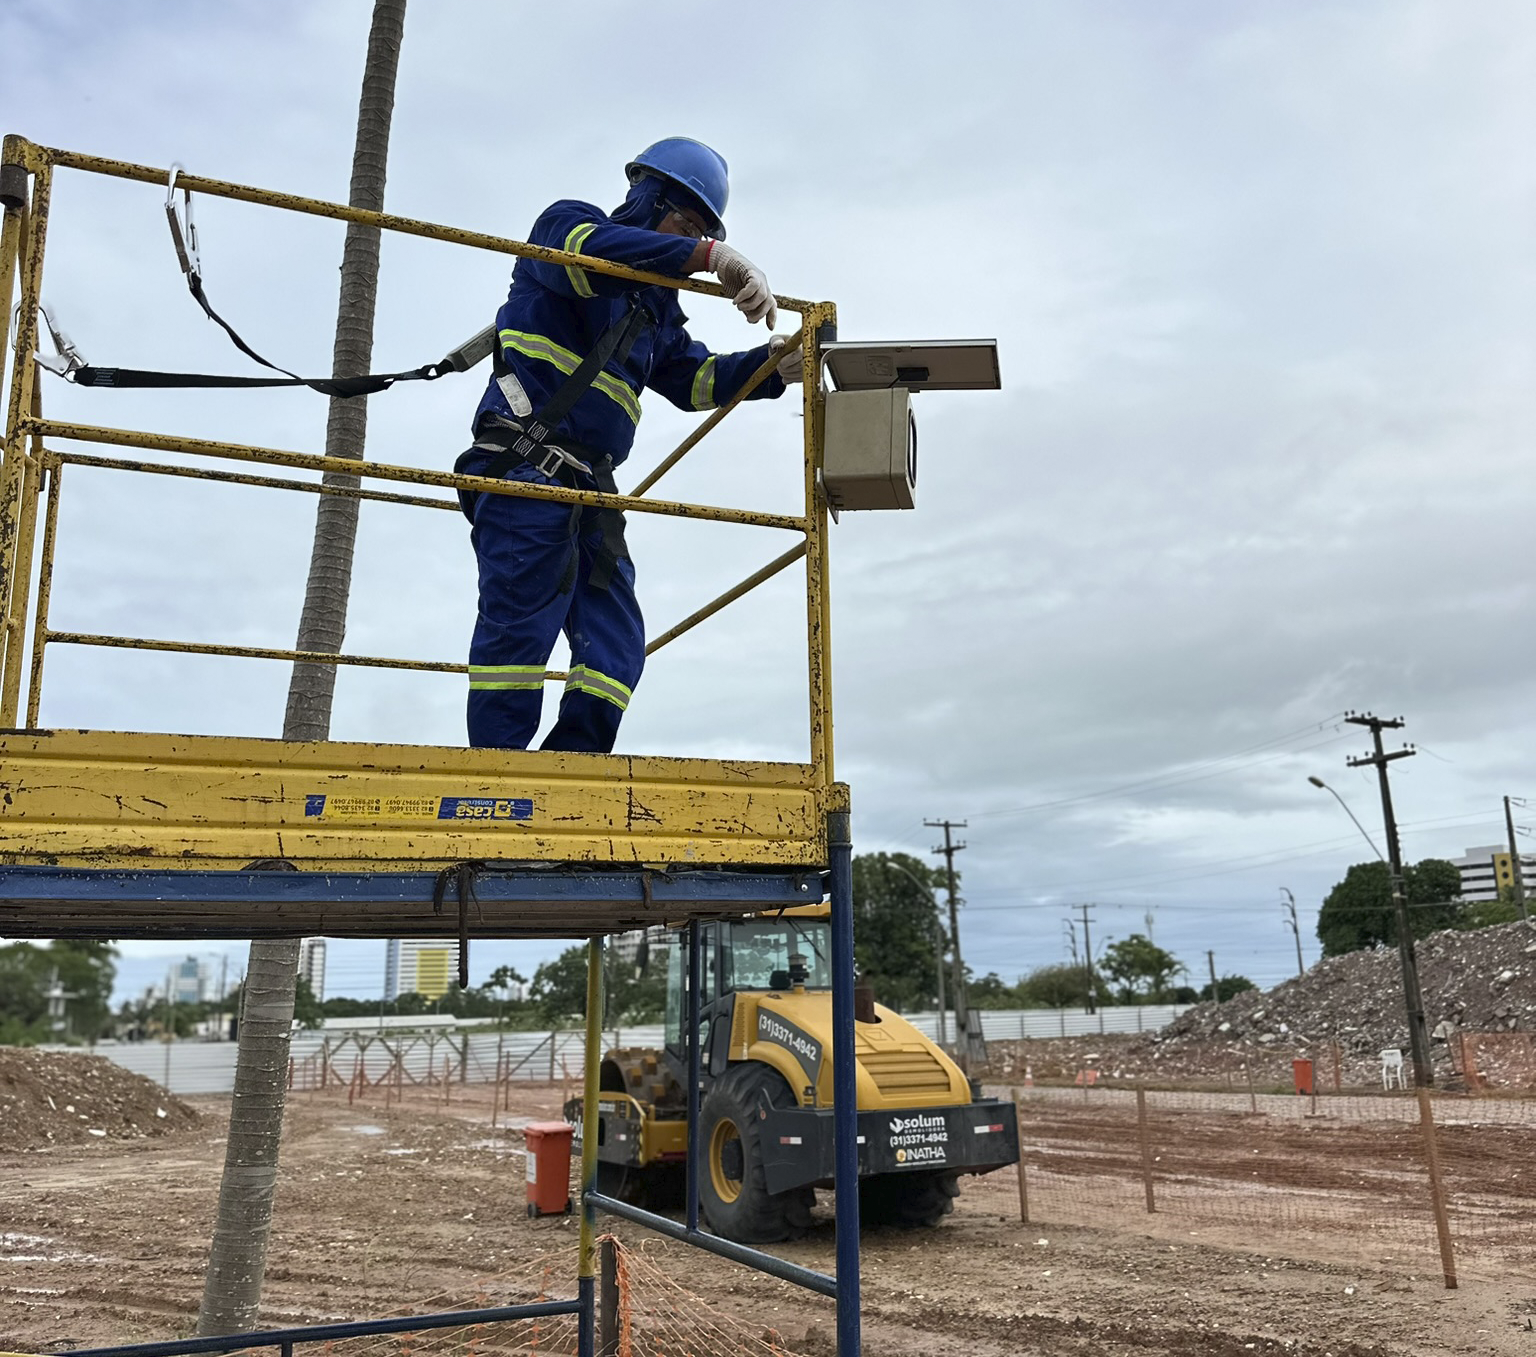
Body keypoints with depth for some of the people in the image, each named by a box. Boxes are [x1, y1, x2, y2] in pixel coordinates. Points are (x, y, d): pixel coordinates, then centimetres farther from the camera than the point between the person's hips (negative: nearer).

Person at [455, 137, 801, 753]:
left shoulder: (656, 307, 27)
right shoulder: (568, 222, 4)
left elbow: (694, 379, 22)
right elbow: (586, 249, -21)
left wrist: (771, 363, 5)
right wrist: (711, 257, -28)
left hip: (586, 489, 8)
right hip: (525, 468, -8)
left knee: (617, 643, 0)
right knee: (521, 624, -14)